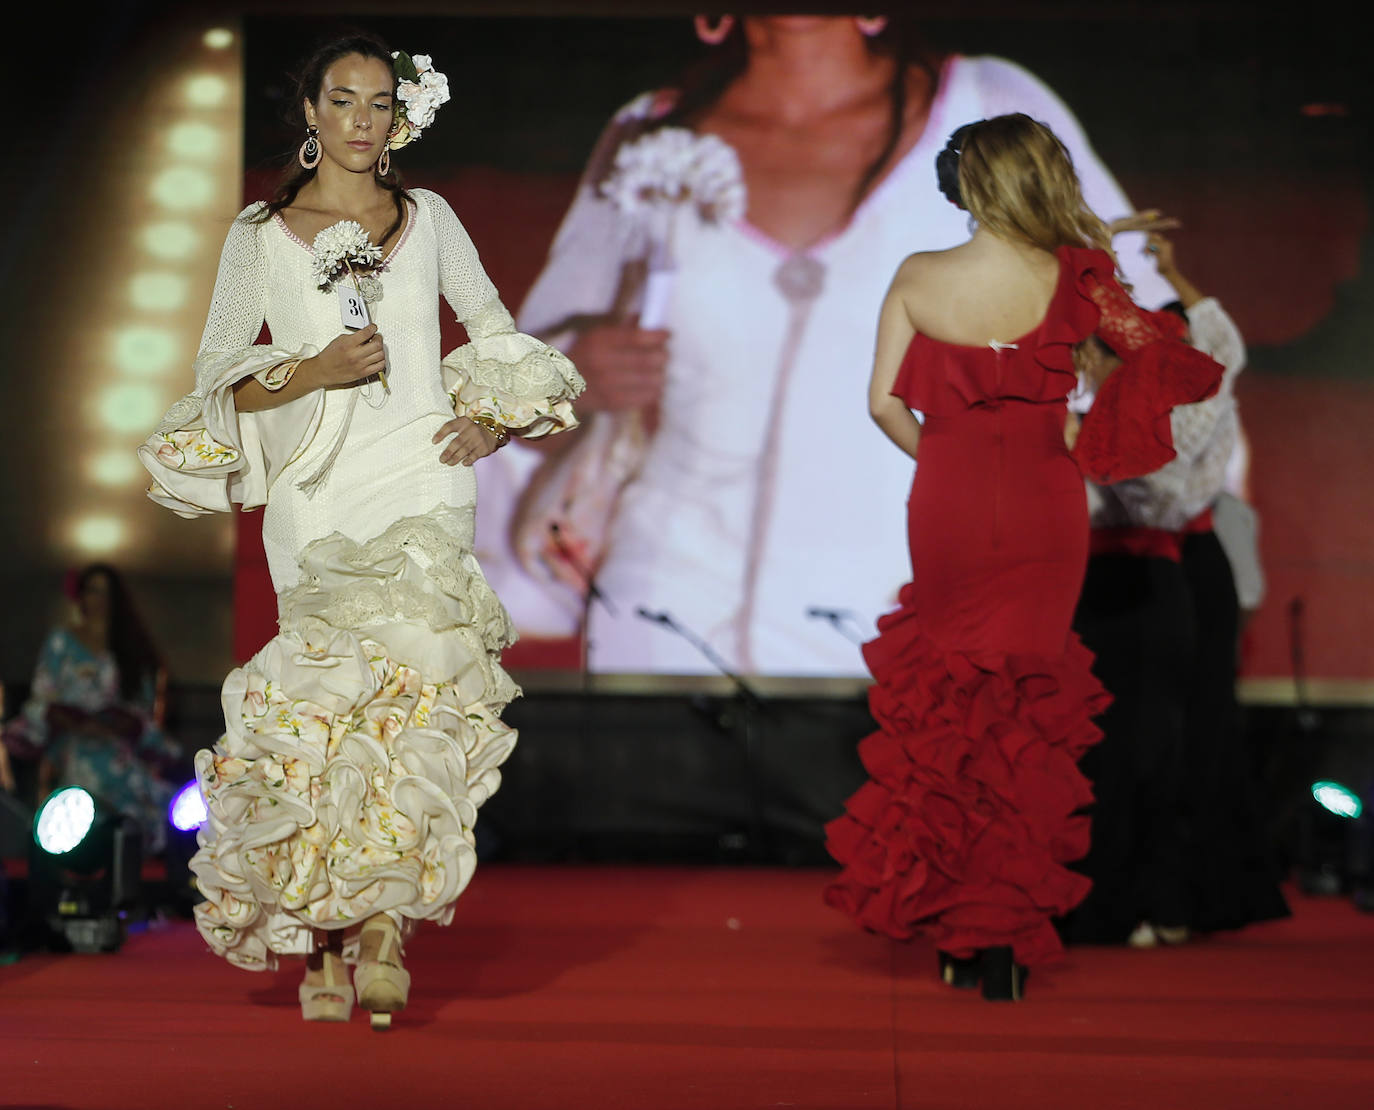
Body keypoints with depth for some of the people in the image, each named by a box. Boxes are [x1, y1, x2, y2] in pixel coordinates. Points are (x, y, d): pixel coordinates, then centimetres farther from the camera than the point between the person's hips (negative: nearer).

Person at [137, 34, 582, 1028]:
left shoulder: (429, 217, 13)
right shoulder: (261, 233, 8)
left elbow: (495, 329, 23)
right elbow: (216, 377, 5)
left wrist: (493, 420, 6)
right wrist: (312, 371, -10)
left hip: (423, 478, 1)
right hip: (316, 496, 0)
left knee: (403, 662, -21)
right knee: (335, 692, -8)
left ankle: (375, 914, -20)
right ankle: (324, 942, 0)